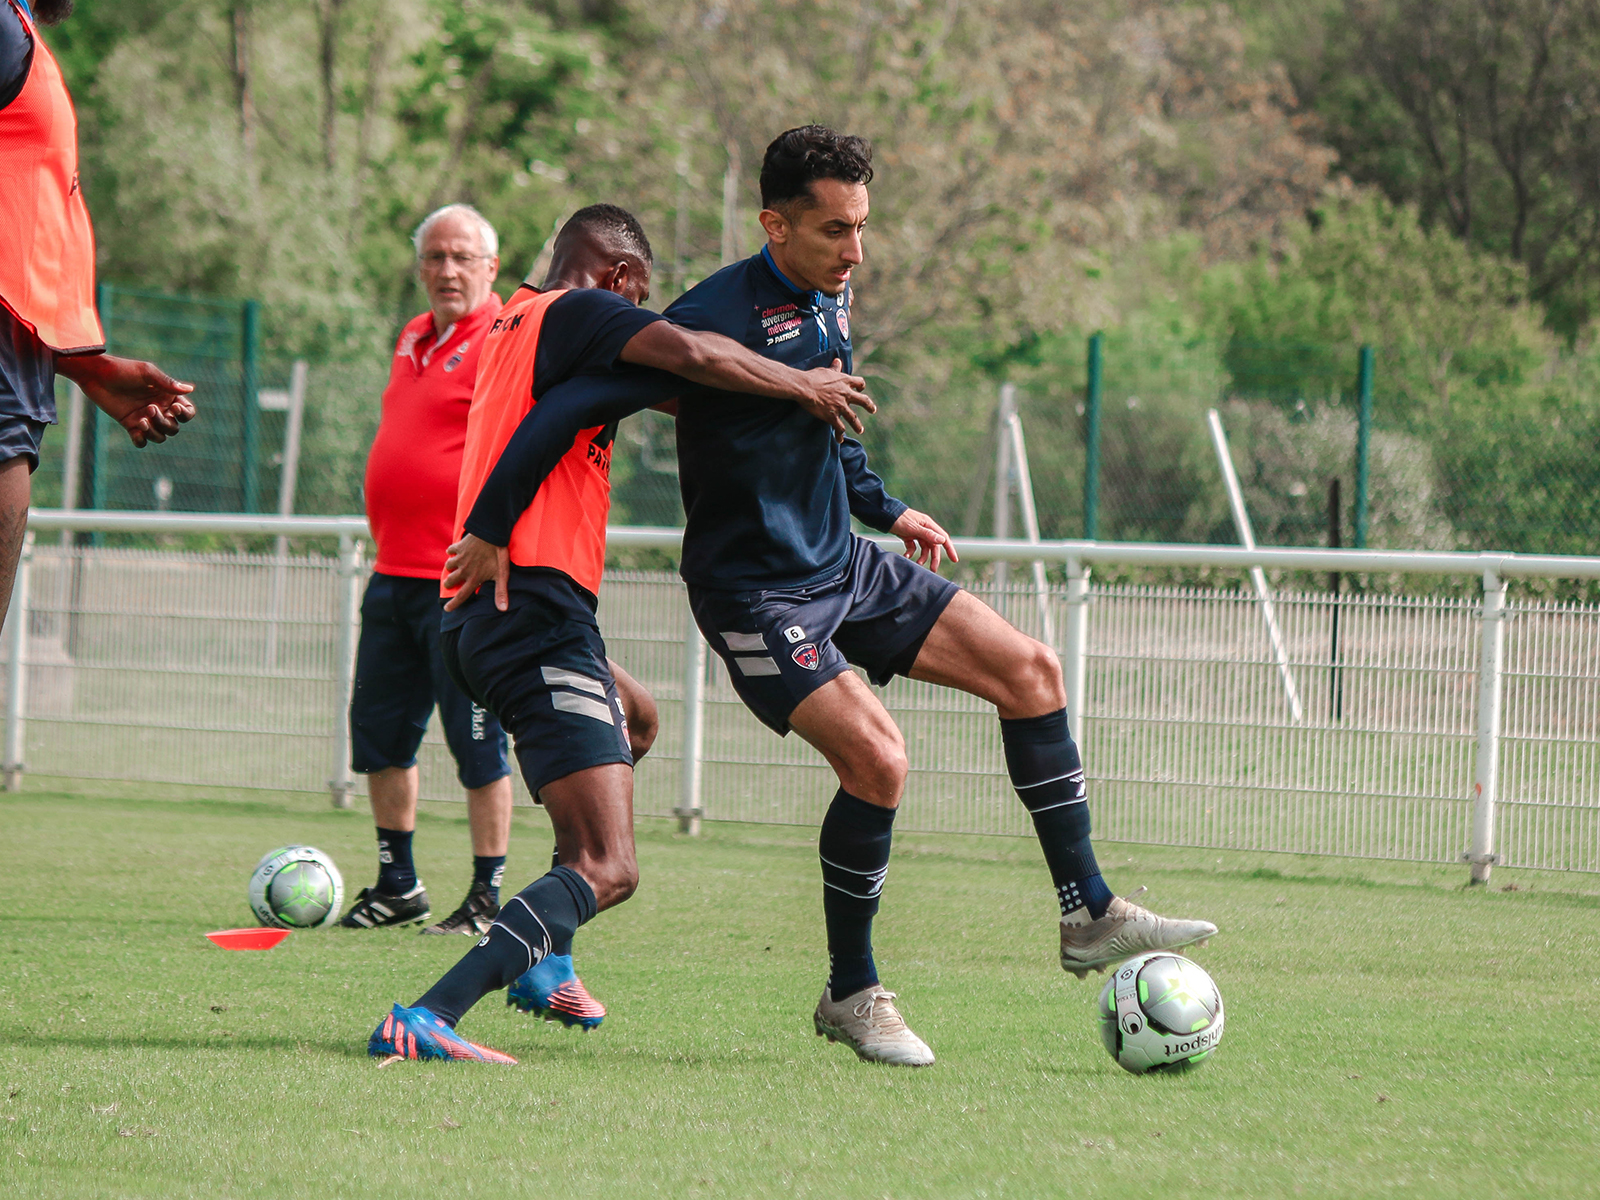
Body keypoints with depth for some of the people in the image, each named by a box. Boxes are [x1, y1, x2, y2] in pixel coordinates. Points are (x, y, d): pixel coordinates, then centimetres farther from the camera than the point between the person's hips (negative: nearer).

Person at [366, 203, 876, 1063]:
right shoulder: (576, 313, -5)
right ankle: (425, 1021, -29)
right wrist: (803, 386, -7)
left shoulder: (515, 323, 23)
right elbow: (691, 356, -20)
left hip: (476, 616, 10)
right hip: (537, 611, -10)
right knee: (607, 871, -15)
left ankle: (540, 961, 36)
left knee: (627, 722, 39)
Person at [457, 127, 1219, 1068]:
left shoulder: (833, 295, 5)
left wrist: (884, 508, 24)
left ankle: (1090, 916, 9)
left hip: (843, 564, 9)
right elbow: (575, 410, -25)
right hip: (755, 593, -9)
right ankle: (852, 996, -4)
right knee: (876, 756, -22)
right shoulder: (719, 316, -23)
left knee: (1029, 670, 2)